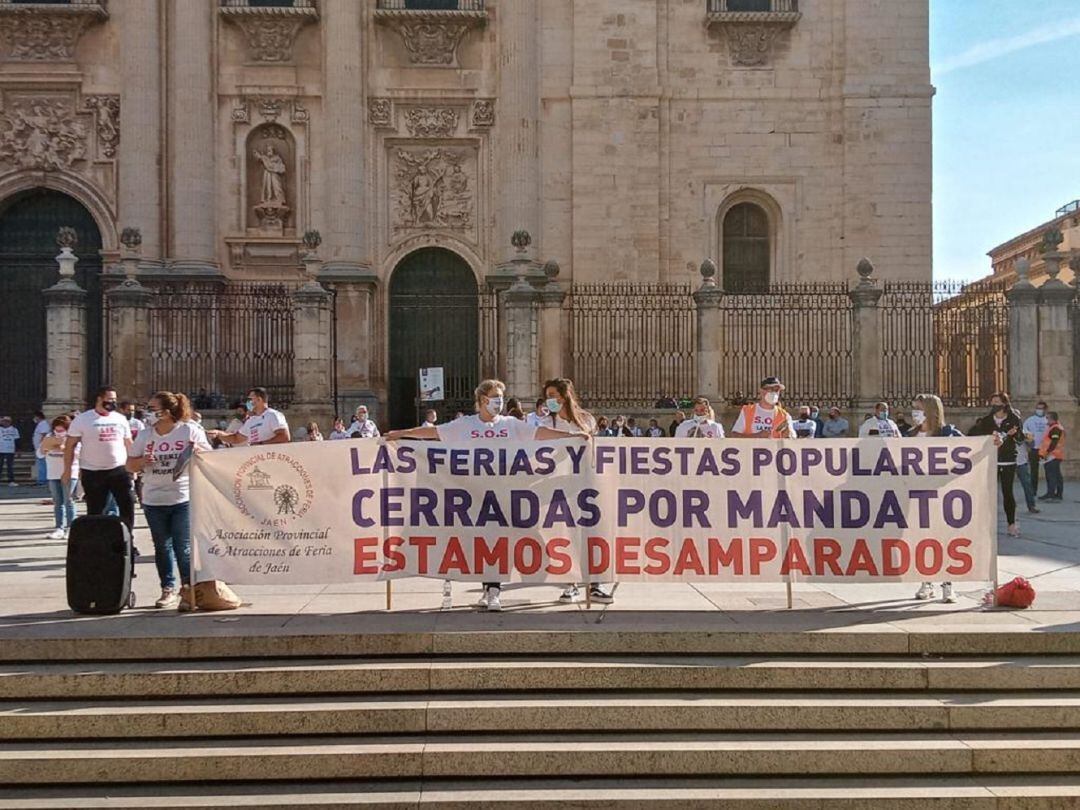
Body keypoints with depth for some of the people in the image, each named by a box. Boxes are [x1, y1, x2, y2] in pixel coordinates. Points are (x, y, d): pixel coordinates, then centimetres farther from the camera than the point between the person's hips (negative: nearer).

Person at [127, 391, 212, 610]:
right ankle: (168, 590, 19)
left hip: (184, 499, -4)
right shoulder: (145, 435, 10)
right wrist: (141, 462, -9)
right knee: (162, 547, 9)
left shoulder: (191, 430, -1)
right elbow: (130, 465, 13)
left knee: (184, 547, -6)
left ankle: (189, 590, 3)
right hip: (153, 501, 4)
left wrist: (198, 451, -19)